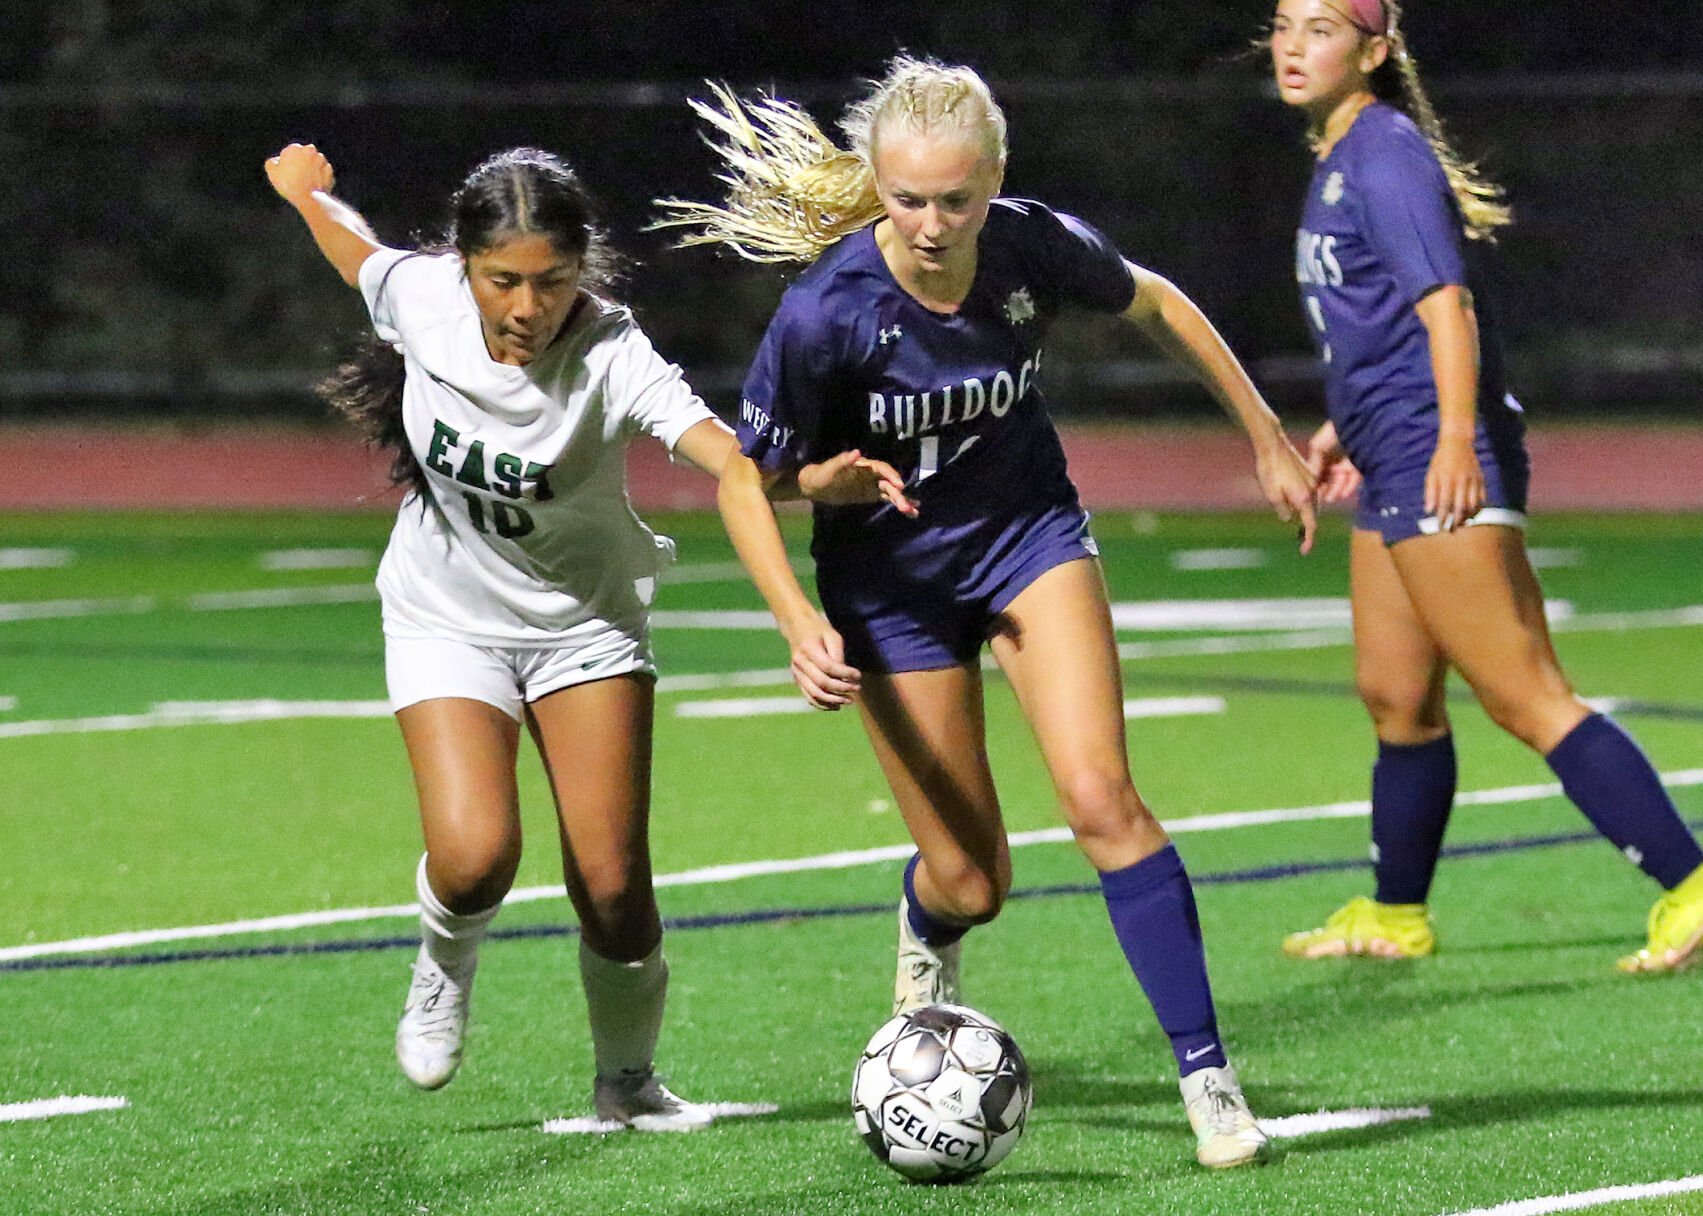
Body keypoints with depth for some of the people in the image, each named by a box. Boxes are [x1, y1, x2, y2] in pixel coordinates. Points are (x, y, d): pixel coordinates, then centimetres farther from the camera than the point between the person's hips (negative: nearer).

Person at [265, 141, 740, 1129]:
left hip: (585, 623, -1)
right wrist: (304, 186, 25)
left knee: (613, 880, -6)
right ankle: (447, 966, 15)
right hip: (449, 620, 1)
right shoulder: (420, 296, -22)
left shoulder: (611, 356, -30)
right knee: (475, 854, -22)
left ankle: (628, 1076, 22)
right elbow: (353, 243, 3)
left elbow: (726, 452, -48)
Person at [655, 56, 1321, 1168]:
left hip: (1029, 531, 1)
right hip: (891, 578, -1)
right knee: (972, 881, 2)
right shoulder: (828, 311, -27)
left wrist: (1268, 439, 11)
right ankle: (928, 934, 42)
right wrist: (803, 625, -28)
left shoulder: (1037, 248, -19)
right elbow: (745, 480, -15)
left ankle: (1208, 1077, -13)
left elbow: (1152, 304, 4)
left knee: (1100, 796, -19)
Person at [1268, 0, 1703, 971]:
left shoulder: (1386, 155, -13)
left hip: (1443, 472, -10)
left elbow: (1446, 304, -24)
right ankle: (1396, 915, 31)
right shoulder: (1341, 158, 16)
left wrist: (1455, 438, -35)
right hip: (1396, 469, 10)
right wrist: (1347, 427, 36)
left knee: (1525, 698, -13)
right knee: (1395, 696, 18)